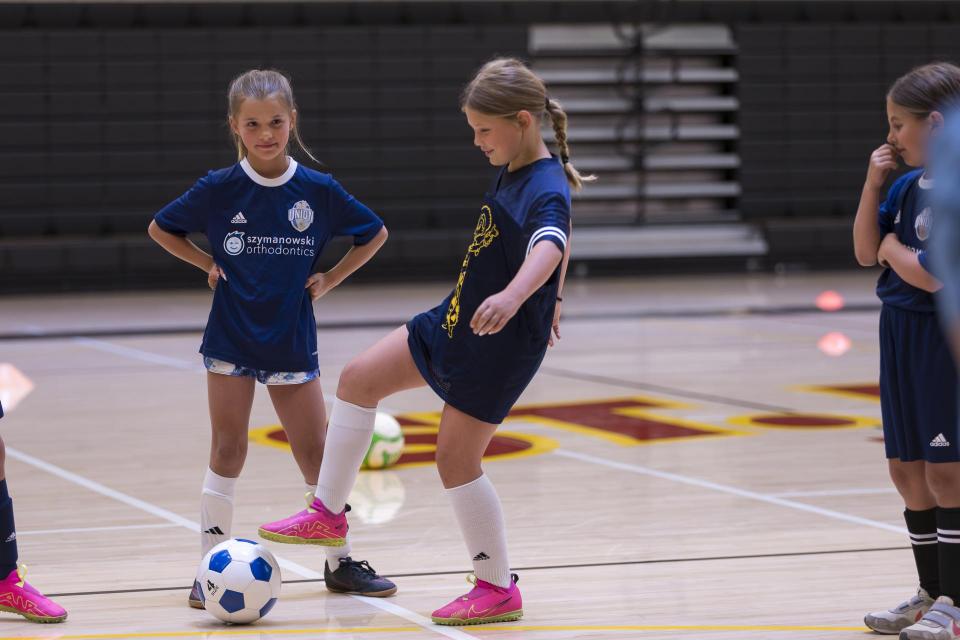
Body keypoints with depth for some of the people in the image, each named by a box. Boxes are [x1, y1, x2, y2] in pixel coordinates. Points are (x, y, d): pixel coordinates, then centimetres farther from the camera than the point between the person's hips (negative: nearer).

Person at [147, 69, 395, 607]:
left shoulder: (319, 190, -5)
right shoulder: (219, 189, -6)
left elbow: (375, 234, 9)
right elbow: (161, 229, 8)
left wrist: (330, 279, 1)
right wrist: (209, 264, -2)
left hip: (292, 340, 1)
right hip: (231, 340, -1)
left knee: (318, 455, 4)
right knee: (227, 452, 0)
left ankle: (341, 561, 18)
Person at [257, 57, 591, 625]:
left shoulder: (547, 191, -23)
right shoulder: (515, 174, 7)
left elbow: (550, 247, -45)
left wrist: (513, 297, -64)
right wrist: (548, 300, 37)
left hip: (500, 344, -10)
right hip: (455, 322, 10)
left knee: (456, 460, -5)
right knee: (358, 379, 7)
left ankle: (498, 589, 10)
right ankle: (330, 514, 17)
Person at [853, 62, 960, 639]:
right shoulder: (910, 183, 7)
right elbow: (866, 251, 9)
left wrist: (893, 248, -4)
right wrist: (873, 185, 0)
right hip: (904, 334, 9)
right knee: (908, 472, 13)